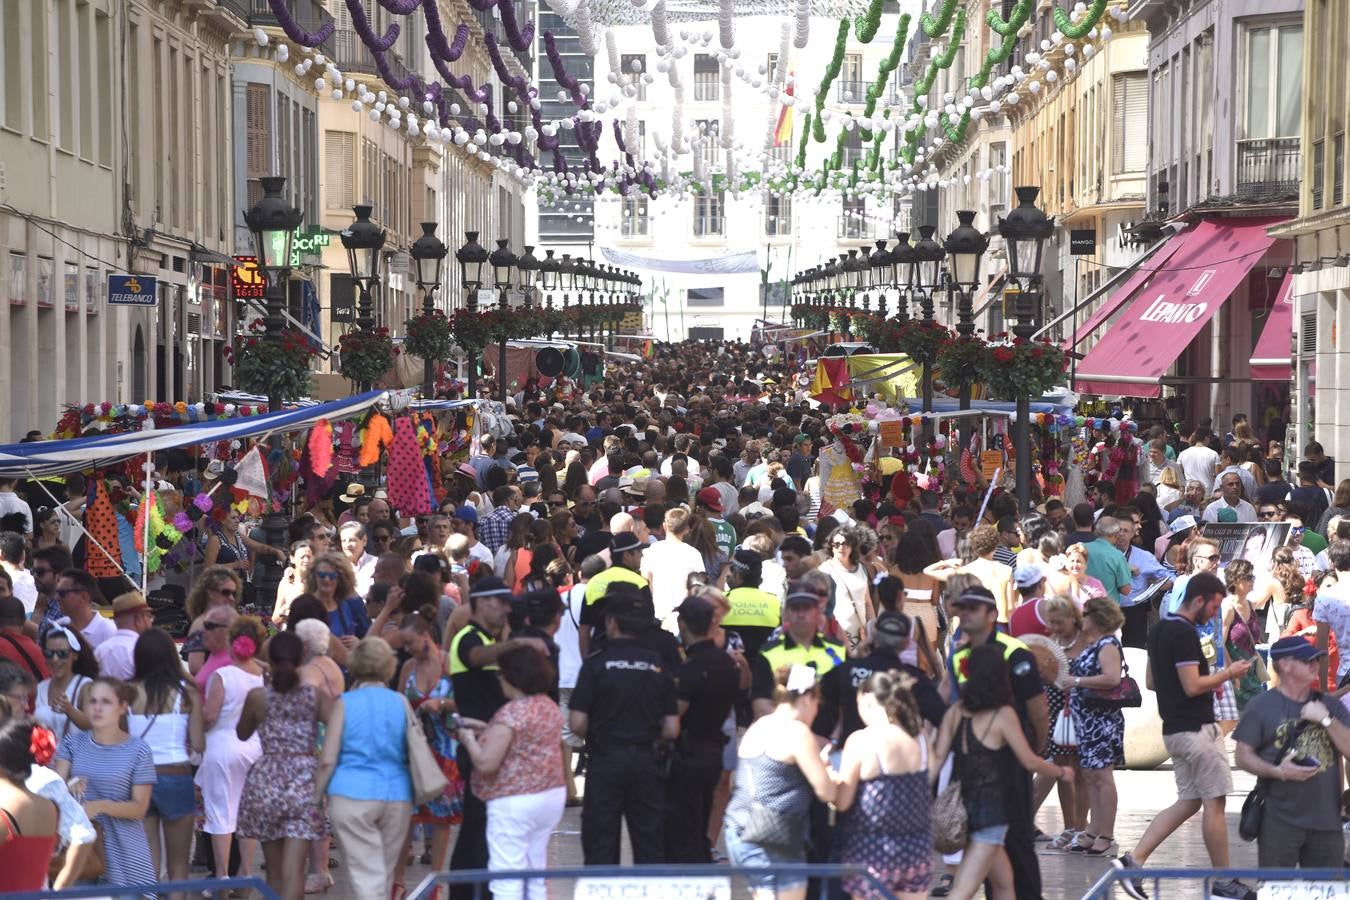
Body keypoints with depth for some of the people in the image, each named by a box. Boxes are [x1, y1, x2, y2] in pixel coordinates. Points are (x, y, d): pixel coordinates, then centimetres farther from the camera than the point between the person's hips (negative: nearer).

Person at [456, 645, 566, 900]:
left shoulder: (511, 713, -17)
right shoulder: (550, 706, 8)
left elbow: (486, 763, -20)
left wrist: (469, 739, -2)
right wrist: (487, 729, 19)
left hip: (516, 802, -9)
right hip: (553, 794, 9)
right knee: (536, 878, 15)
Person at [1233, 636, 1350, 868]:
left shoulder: (1330, 706, 13)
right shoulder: (1261, 706, 0)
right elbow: (1242, 757, -3)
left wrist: (1326, 720, -8)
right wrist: (1277, 772, -18)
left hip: (1327, 821, 4)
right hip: (1280, 821, -4)